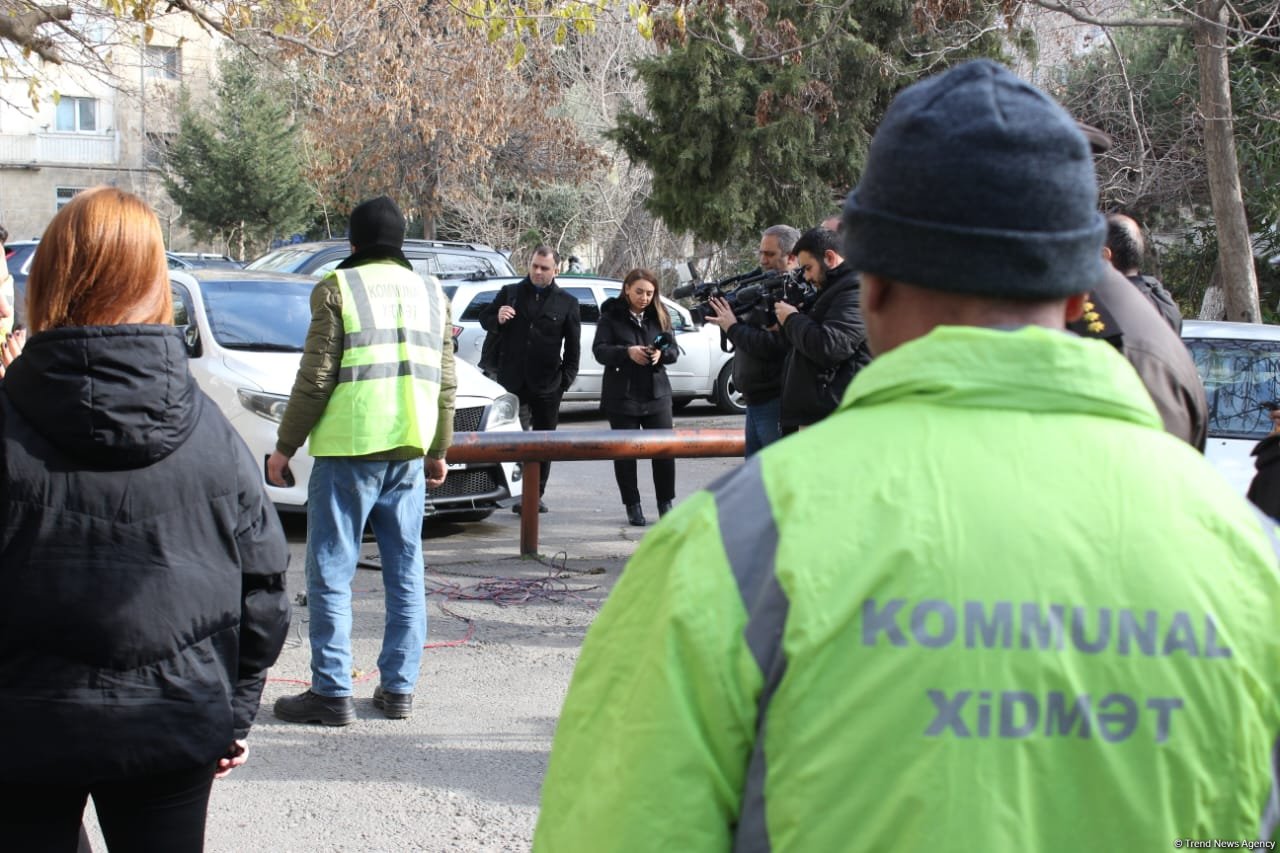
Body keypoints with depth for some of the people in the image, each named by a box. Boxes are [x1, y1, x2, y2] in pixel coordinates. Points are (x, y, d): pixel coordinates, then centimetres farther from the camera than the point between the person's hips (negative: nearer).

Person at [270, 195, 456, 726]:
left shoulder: (338, 288, -4)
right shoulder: (431, 293, 13)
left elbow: (315, 378, -8)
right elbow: (445, 383, 15)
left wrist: (285, 446, 1)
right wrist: (438, 451, 24)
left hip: (349, 447, -5)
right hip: (409, 449, 5)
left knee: (330, 571, -1)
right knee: (405, 571, 10)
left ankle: (332, 691, -2)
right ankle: (398, 688, 13)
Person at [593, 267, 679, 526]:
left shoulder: (659, 315, 8)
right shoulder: (611, 316, 0)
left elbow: (674, 350, 7)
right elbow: (600, 350, -9)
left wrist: (661, 353, -16)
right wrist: (627, 352, -25)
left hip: (656, 394, 2)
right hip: (622, 395, -2)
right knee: (625, 453, 3)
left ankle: (665, 504, 11)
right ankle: (633, 507, 13)